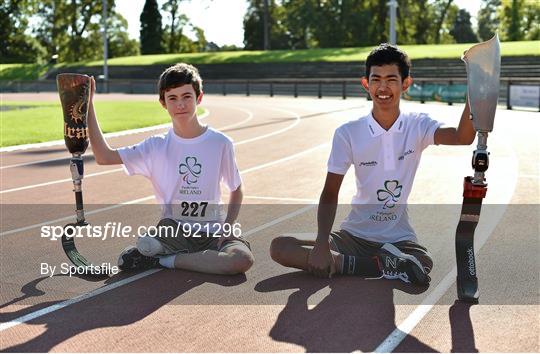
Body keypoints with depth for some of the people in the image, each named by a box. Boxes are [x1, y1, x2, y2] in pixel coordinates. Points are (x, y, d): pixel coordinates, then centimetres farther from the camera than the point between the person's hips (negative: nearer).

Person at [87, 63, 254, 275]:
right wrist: (88, 105, -13)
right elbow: (104, 157, -9)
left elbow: (236, 190, 13)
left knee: (243, 259, -32)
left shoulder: (220, 144, 1)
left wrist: (228, 226, -4)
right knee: (126, 261, -31)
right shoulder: (156, 148, 1)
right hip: (172, 232, -2)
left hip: (213, 232, 2)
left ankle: (164, 260, -13)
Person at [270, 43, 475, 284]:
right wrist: (321, 246, -18)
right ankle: (382, 266, -18)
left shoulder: (418, 127, -3)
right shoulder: (348, 133, -5)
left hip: (398, 238, -2)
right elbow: (330, 195, -5)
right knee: (279, 248, -19)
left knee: (423, 266, -36)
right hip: (354, 235, 2)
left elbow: (463, 137, -22)